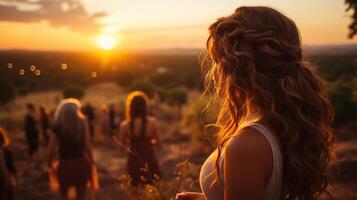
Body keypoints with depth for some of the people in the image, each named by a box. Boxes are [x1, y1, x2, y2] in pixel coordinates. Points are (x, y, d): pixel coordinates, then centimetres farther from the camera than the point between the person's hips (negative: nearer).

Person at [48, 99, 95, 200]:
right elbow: (88, 146, -7)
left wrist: (50, 164, 7)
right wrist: (91, 162, 3)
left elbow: (52, 148, -6)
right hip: (81, 163, 1)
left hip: (65, 164, -1)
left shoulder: (57, 125, -7)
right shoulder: (83, 123, -5)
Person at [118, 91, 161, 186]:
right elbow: (158, 142, -1)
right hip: (150, 159, 0)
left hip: (134, 160, 1)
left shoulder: (125, 125, -9)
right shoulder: (152, 122, -10)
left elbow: (122, 145, 1)